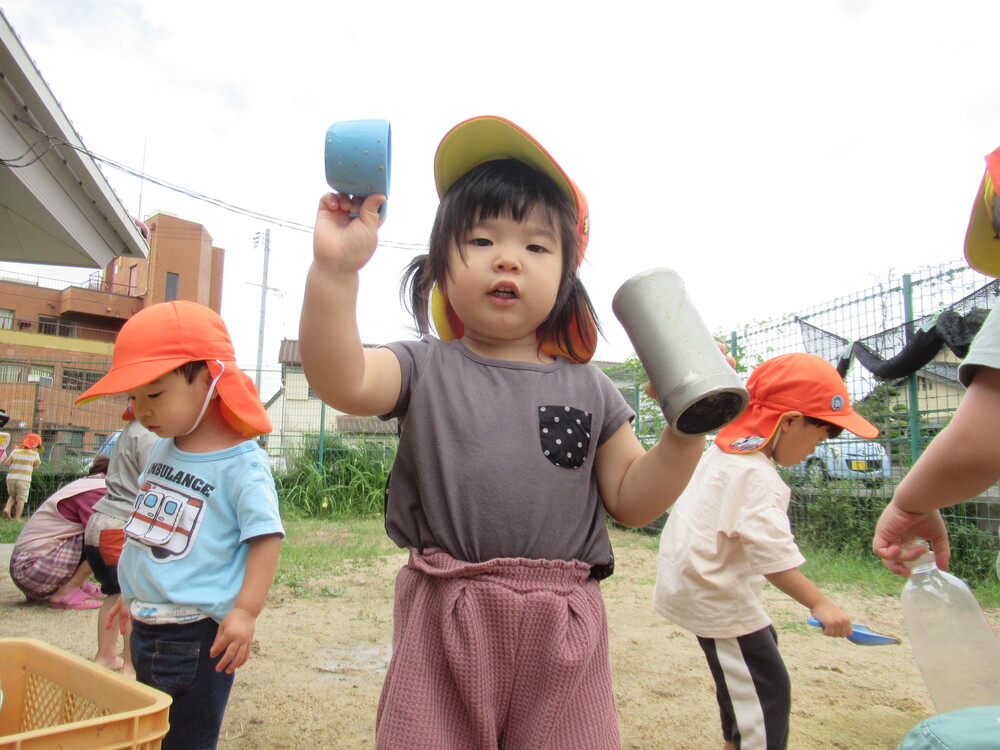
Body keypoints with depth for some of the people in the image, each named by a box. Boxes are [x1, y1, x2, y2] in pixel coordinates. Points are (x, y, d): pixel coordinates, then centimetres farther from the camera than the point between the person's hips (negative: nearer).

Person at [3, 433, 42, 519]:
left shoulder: (15, 452, 5)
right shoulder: (35, 454, -2)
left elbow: (6, 463, 3)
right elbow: (36, 467, 5)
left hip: (11, 478, 4)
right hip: (24, 480, -4)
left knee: (12, 496, 26)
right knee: (21, 499, 4)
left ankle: (7, 508, 3)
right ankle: (17, 519, 2)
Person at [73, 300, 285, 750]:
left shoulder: (242, 465, -20)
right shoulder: (163, 449, 5)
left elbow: (265, 536, -20)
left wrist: (245, 612, -24)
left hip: (199, 636, -8)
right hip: (145, 626, 8)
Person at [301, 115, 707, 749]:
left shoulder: (588, 387, 6)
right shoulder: (425, 368, 1)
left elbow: (632, 501, 6)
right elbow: (342, 381, -19)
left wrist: (685, 434, -9)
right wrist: (335, 270, -30)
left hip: (561, 630, 2)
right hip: (444, 622, -1)